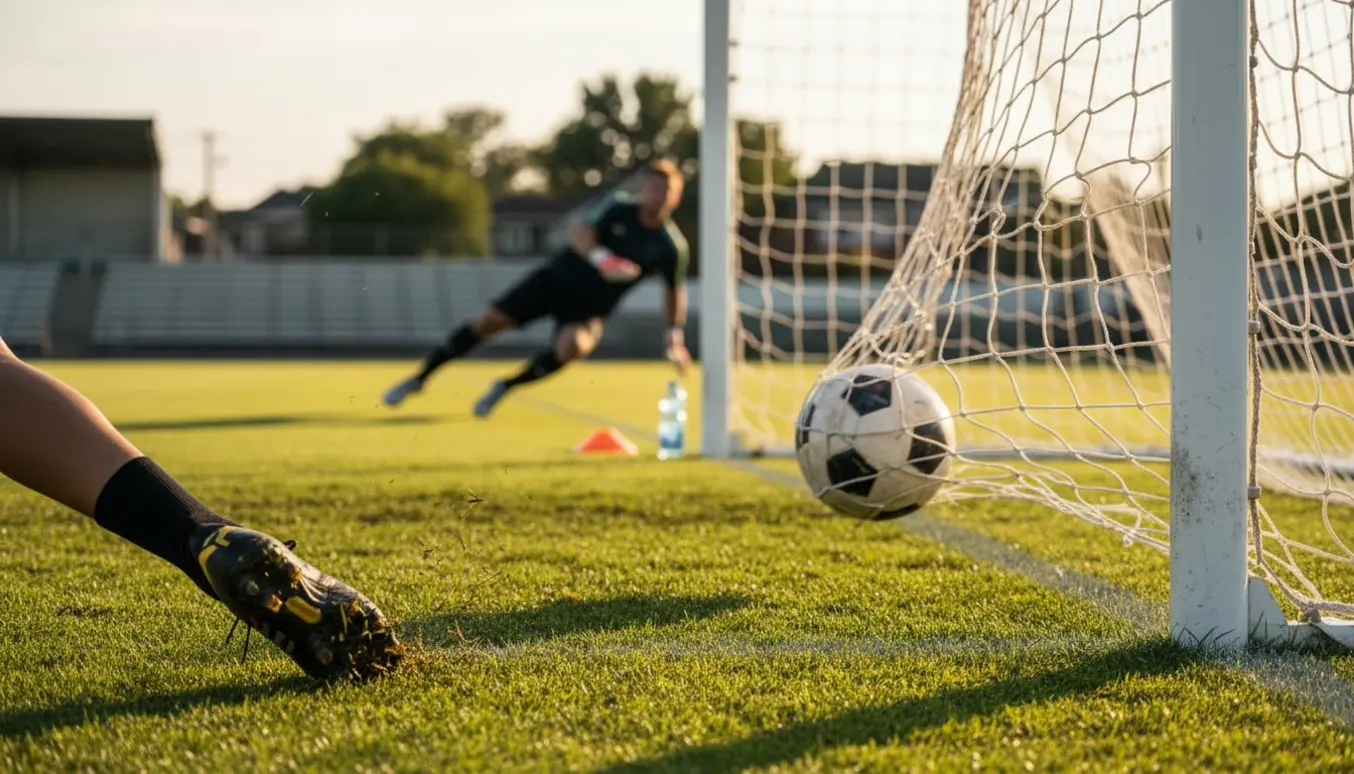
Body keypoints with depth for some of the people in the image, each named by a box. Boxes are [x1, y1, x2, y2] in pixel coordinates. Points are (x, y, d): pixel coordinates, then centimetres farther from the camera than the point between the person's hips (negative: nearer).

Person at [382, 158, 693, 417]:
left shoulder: (672, 247, -7)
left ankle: (507, 386, -8)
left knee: (573, 346, -33)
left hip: (590, 306, -1)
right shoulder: (617, 208, -9)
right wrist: (600, 257, -43)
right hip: (557, 277, 1)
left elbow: (675, 289, 10)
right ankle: (420, 378, 7)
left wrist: (675, 333, 5)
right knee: (489, 320, -9)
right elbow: (580, 233, -23)